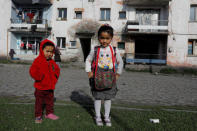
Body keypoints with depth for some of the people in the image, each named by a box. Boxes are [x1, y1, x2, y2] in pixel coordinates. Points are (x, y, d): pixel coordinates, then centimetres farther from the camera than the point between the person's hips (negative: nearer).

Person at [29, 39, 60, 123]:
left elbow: (57, 69, 16)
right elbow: (33, 71, -19)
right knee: (39, 102, 7)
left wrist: (55, 77, -1)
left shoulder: (52, 62, 6)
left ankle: (49, 113, 32)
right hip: (40, 87, -5)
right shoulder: (38, 61, -13)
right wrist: (40, 77, -24)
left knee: (50, 101, 17)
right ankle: (38, 116, 20)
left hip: (50, 87, 6)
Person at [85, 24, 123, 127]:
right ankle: (98, 116, 22)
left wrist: (118, 74, 6)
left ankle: (107, 116, 25)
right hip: (97, 76, 0)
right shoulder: (95, 50, -2)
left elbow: (120, 62, 11)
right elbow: (88, 60, 8)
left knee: (108, 97, 9)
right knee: (97, 97, 7)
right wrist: (89, 72, -1)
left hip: (110, 77, 1)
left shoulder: (114, 50, -1)